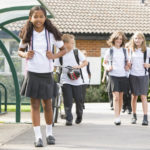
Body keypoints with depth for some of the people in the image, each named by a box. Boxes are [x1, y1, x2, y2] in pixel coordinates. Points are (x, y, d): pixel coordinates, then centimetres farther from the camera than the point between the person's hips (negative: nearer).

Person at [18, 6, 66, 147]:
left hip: (47, 73, 0)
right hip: (32, 73, 0)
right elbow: (20, 50, 12)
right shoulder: (27, 34, -2)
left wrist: (54, 56, -11)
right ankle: (38, 136, 4)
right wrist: (24, 54, -10)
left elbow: (63, 49, 7)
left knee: (47, 105, 8)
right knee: (35, 105, 1)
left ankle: (49, 133, 26)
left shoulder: (51, 34, -3)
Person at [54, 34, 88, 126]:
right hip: (66, 81, -1)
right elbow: (56, 66, 4)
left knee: (78, 99, 6)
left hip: (77, 80, 1)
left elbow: (85, 62, 3)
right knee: (68, 101, -8)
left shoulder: (77, 52, 2)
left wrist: (78, 66, -14)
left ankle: (79, 116, 29)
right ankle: (69, 119, -3)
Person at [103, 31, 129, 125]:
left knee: (121, 97, 8)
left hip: (123, 75, 3)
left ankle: (119, 116, 19)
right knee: (116, 96, -13)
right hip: (113, 75, -3)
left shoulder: (124, 51, 11)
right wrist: (107, 67, -8)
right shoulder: (110, 51, 3)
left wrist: (127, 66, 1)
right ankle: (117, 118, -18)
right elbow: (104, 63, 11)